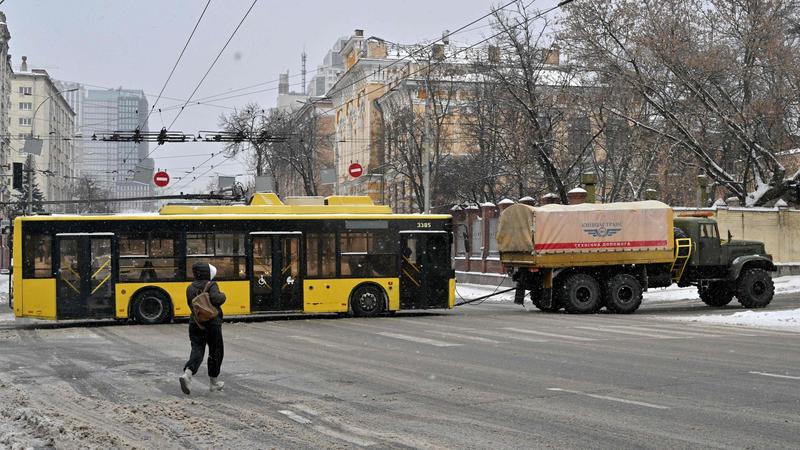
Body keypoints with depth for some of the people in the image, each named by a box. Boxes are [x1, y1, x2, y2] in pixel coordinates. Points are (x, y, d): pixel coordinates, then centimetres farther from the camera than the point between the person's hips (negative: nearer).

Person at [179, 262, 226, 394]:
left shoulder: (190, 288, 8)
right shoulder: (211, 285, -10)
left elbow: (192, 304, -1)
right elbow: (215, 298, -27)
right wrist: (222, 296, -8)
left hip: (195, 324, 5)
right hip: (212, 324, -5)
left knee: (196, 351, 2)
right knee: (215, 353, 11)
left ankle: (187, 374, -24)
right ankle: (214, 383, 20)